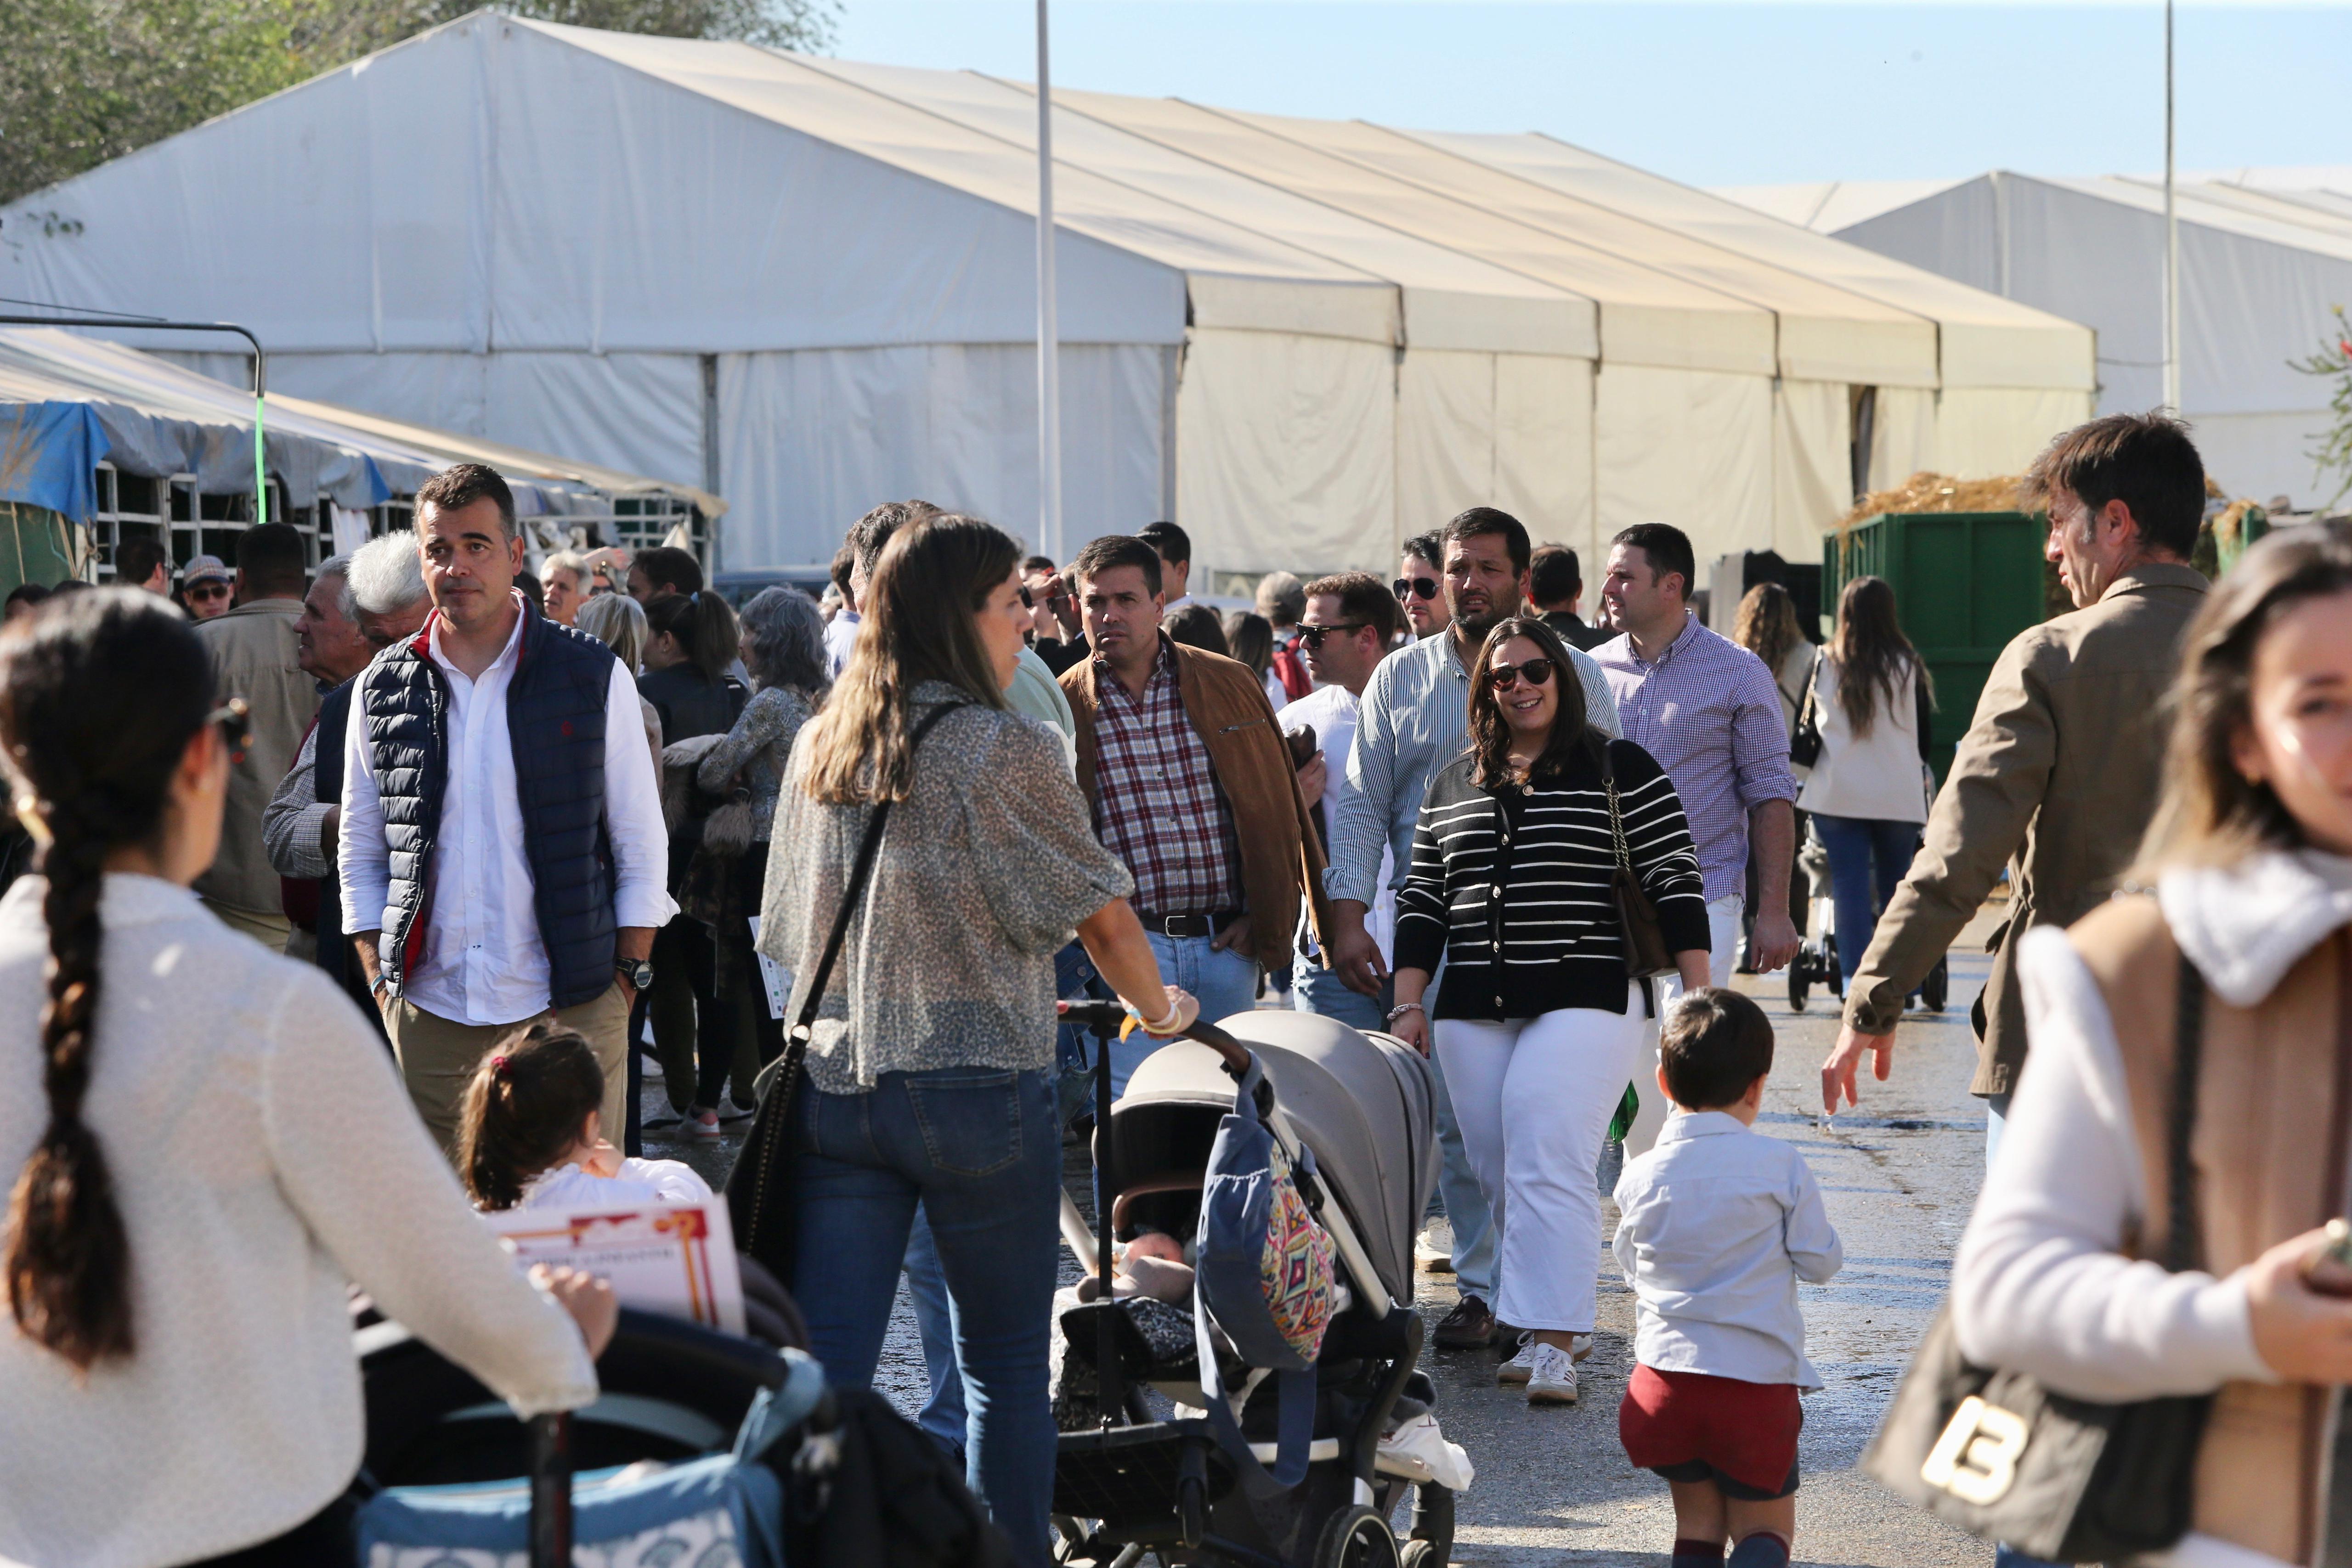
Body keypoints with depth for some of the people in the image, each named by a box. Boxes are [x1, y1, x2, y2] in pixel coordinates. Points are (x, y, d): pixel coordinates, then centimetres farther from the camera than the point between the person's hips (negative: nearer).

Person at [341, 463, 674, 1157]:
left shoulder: (595, 677, 3)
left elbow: (642, 851, 5)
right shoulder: (382, 690, 8)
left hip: (569, 1012, -2)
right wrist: (381, 985, 4)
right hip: (428, 1017, 2)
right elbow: (360, 859, 14)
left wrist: (625, 983, -1)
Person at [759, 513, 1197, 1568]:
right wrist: (1157, 1007, 16)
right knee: (1005, 1366, 9)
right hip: (979, 1092, -4)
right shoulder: (1008, 752, -8)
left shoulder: (818, 748, 8)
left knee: (823, 1369, 2)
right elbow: (1102, 920, -2)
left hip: (834, 1084, 4)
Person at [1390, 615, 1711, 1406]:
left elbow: (1674, 883, -1)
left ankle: (1553, 1341, -16)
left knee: (1547, 1164, -16)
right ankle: (1565, 1319, 18)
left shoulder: (1620, 769, 2)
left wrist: (1699, 997, -6)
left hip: (1585, 1000, -5)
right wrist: (1409, 1005, 11)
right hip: (1472, 1013, 6)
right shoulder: (1452, 784, 16)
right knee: (1499, 1177, 6)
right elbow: (1422, 900, 18)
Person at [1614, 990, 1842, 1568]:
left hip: (1664, 1382, 2)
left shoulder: (1640, 1176, 2)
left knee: (1698, 1521, 20)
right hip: (1759, 1384, -2)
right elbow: (1821, 1262, 2)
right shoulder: (1780, 1166, -6)